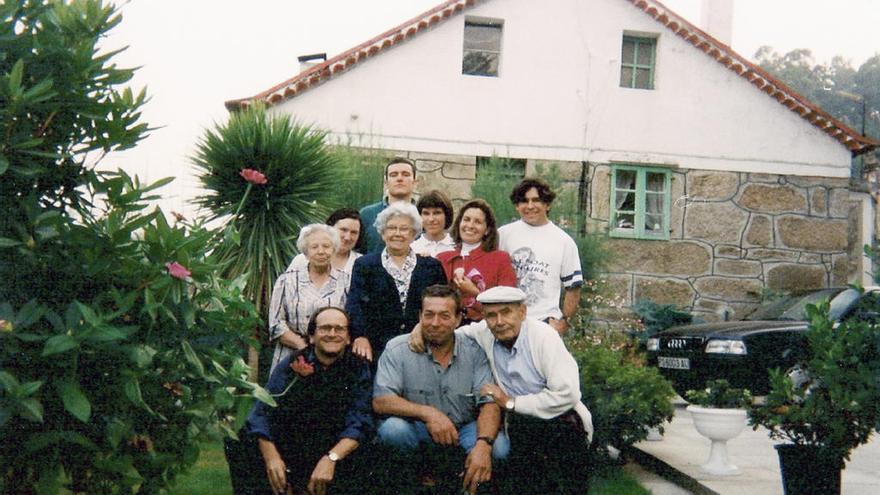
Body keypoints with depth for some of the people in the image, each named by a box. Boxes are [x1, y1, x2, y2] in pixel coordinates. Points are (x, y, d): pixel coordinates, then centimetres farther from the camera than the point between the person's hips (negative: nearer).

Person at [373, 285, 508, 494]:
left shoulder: (474, 351, -7)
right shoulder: (398, 349, -11)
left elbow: (489, 403, -14)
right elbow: (380, 402, -19)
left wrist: (483, 444, -34)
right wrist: (427, 412, -34)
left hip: (464, 428, 1)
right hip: (416, 429, 0)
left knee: (499, 447, -27)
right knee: (392, 428, -32)